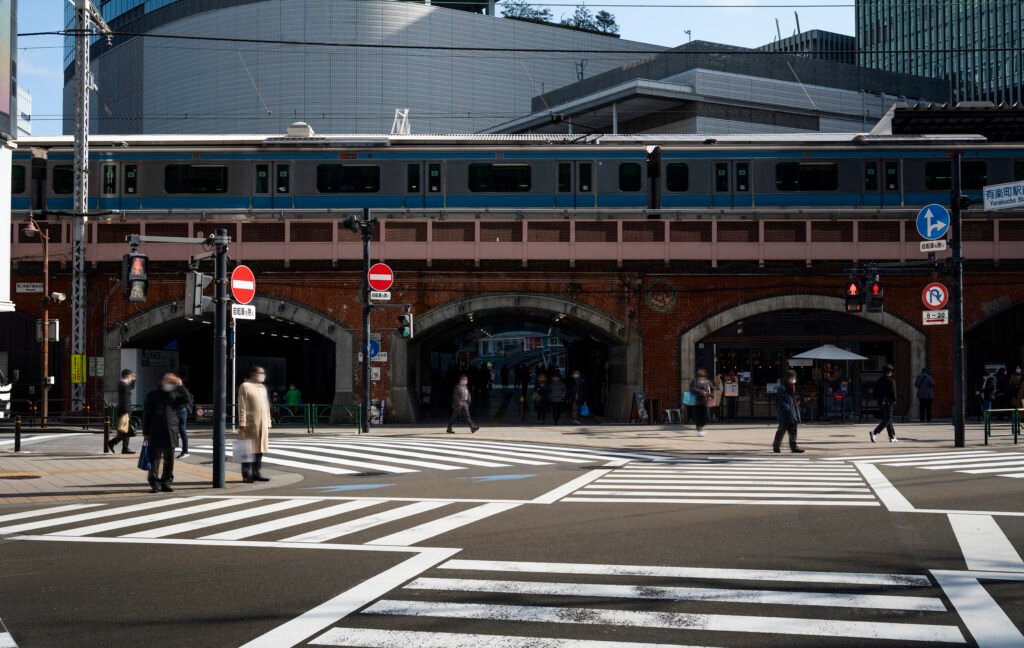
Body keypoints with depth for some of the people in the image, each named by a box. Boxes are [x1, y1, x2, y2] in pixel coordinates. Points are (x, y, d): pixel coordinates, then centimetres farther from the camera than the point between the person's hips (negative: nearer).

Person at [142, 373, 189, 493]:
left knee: (169, 458, 4)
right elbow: (146, 414, 4)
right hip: (156, 432, -2)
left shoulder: (175, 395, 13)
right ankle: (154, 482, 1)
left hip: (171, 432, 2)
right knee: (155, 457, -3)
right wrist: (145, 432, -1)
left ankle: (166, 482, 11)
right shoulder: (153, 395, 7)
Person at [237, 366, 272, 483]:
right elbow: (242, 407, -10)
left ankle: (257, 473, 15)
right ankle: (247, 475, 2)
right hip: (250, 424, -7)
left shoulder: (263, 387, 18)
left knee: (260, 449, 8)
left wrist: (268, 423, 15)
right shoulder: (245, 386, -5)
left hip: (262, 425, 7)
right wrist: (242, 423, -15)